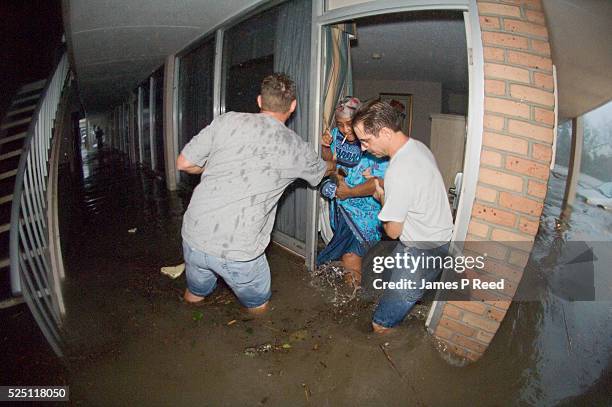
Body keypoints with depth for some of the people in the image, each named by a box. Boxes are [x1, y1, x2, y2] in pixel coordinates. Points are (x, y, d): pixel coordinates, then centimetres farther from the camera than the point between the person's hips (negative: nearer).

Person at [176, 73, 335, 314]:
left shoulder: (228, 121, -2)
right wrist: (335, 166, 47)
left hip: (194, 237, 3)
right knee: (258, 307, 26)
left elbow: (184, 163, 2)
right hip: (238, 252, -3)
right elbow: (322, 170, 24)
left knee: (193, 295, 32)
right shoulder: (296, 147, 2)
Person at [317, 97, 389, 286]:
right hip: (340, 202, 6)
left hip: (363, 210, -6)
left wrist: (350, 192, -22)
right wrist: (325, 146, -11)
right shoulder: (337, 134, -8)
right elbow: (329, 158, 11)